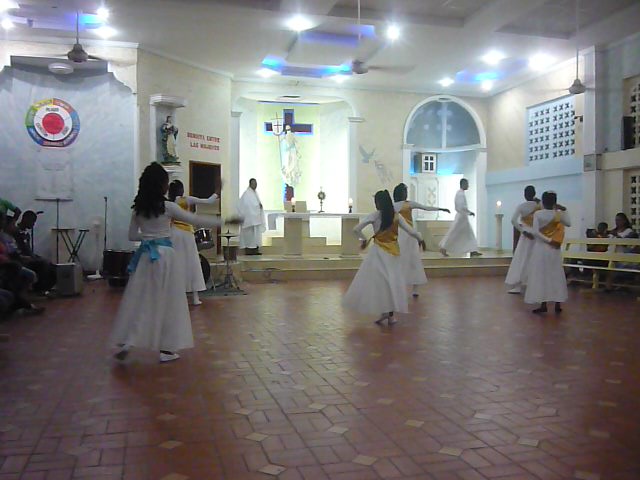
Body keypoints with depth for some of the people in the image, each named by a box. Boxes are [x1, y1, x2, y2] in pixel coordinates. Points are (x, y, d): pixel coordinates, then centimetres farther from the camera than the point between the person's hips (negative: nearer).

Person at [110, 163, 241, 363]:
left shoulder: (138, 208, 6)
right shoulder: (167, 207, -10)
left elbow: (132, 236, 12)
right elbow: (196, 220, -9)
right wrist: (225, 221, -5)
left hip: (145, 255, 5)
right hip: (164, 255, -4)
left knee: (137, 301, 10)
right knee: (167, 302, 5)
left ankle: (127, 342, 4)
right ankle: (167, 349, 10)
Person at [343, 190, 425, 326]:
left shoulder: (375, 215, -8)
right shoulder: (397, 216, 0)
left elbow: (356, 229, -13)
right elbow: (410, 231, -2)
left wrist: (363, 239, 6)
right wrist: (420, 238, 17)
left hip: (379, 251, -3)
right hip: (393, 251, 4)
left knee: (378, 281, 5)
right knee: (393, 281, 8)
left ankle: (384, 311, -3)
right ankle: (391, 314, 10)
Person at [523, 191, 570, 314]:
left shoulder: (538, 214, -9)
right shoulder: (559, 214, -1)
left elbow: (535, 232, -17)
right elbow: (569, 224, 17)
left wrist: (548, 240, -11)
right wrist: (564, 210, 19)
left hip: (541, 247, -3)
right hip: (555, 249, 3)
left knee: (541, 275, 0)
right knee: (556, 275, 10)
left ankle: (543, 305, -2)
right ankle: (558, 304, 11)